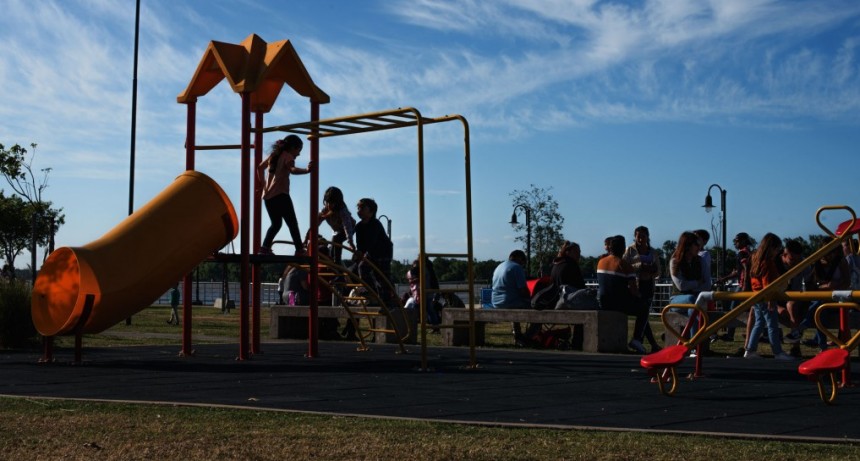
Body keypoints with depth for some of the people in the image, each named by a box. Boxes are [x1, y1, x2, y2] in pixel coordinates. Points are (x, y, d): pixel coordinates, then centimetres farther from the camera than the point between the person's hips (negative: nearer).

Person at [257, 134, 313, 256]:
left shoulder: (274, 155, 19)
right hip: (280, 195, -8)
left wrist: (263, 183, 35)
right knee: (293, 224, -6)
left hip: (268, 196, 8)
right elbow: (292, 169, -27)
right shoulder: (287, 156, -5)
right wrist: (307, 170, -41)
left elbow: (260, 167, 31)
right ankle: (300, 250, -12)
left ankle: (265, 247, 9)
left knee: (276, 224, 19)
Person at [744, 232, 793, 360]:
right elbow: (767, 283, -21)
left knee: (759, 323, 14)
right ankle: (778, 353, 1)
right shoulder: (767, 263, -16)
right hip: (765, 298, -10)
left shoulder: (756, 259, 13)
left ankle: (750, 350, 15)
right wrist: (770, 300, -21)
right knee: (773, 325, -3)